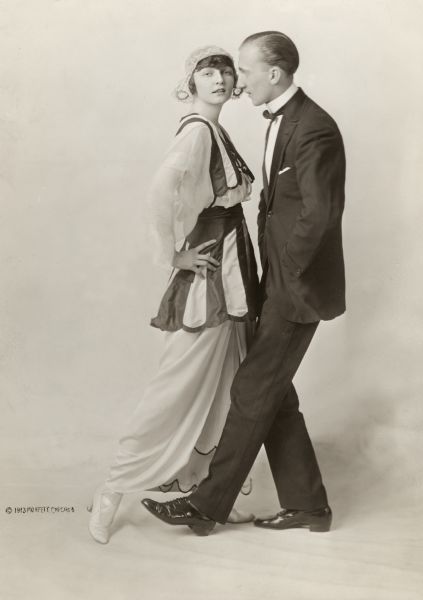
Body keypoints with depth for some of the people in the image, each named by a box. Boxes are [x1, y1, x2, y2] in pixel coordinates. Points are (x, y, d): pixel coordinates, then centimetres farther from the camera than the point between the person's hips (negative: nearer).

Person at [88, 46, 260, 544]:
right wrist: (171, 255, -24)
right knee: (178, 388, -4)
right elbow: (162, 188, -33)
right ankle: (112, 492, 8)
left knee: (219, 390, 14)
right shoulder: (197, 130, -16)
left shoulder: (214, 131, 13)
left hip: (228, 275, 9)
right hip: (207, 276, -9)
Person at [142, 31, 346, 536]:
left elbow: (319, 214, -25)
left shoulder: (314, 129, -18)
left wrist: (286, 274, -15)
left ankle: (208, 504, 10)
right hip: (279, 280, 10)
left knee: (253, 390, -2)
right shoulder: (280, 121, 13)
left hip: (299, 286, -9)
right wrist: (269, 270, 9)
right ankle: (307, 505, 23)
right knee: (272, 392, 12)